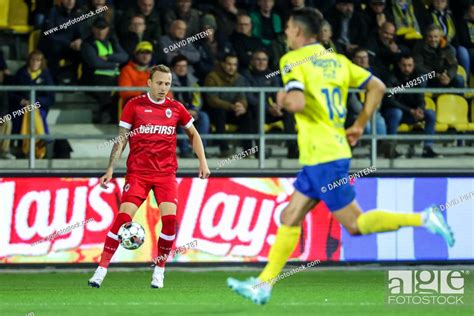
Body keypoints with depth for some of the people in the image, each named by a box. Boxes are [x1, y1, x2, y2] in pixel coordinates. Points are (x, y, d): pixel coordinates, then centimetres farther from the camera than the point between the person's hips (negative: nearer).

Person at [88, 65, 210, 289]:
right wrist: (110, 170, -3)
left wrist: (202, 161, 12)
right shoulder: (134, 106, 0)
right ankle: (102, 268, -6)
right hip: (137, 171, -2)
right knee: (123, 217, -14)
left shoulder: (176, 108, 6)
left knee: (169, 217, -16)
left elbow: (193, 133, 21)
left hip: (166, 172, 2)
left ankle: (159, 269, 2)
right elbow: (121, 139, 3)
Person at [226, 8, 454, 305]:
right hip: (327, 153, 9)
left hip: (323, 156, -9)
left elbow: (297, 102, -25)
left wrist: (283, 99, -3)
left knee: (356, 223, -5)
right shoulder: (336, 60, 12)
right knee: (290, 218, 11)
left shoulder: (293, 60, -11)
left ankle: (423, 219, -12)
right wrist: (359, 125, 16)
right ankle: (263, 285, 12)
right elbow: (377, 86, 11)